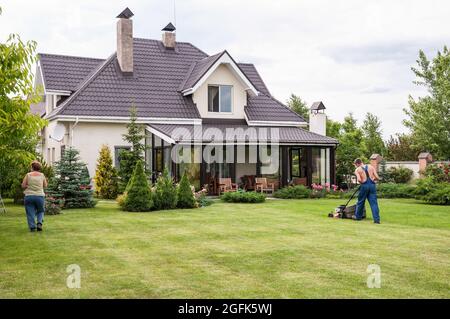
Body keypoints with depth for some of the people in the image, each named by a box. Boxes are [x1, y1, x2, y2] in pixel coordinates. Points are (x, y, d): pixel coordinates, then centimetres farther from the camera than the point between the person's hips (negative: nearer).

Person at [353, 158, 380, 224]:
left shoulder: (357, 170, 2)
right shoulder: (371, 167, 11)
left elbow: (359, 179, -15)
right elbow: (377, 177, 3)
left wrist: (361, 183, 6)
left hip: (364, 186, -3)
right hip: (372, 185, 3)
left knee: (360, 202, 15)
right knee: (374, 203, 2)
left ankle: (358, 216, 29)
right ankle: (376, 219, -3)